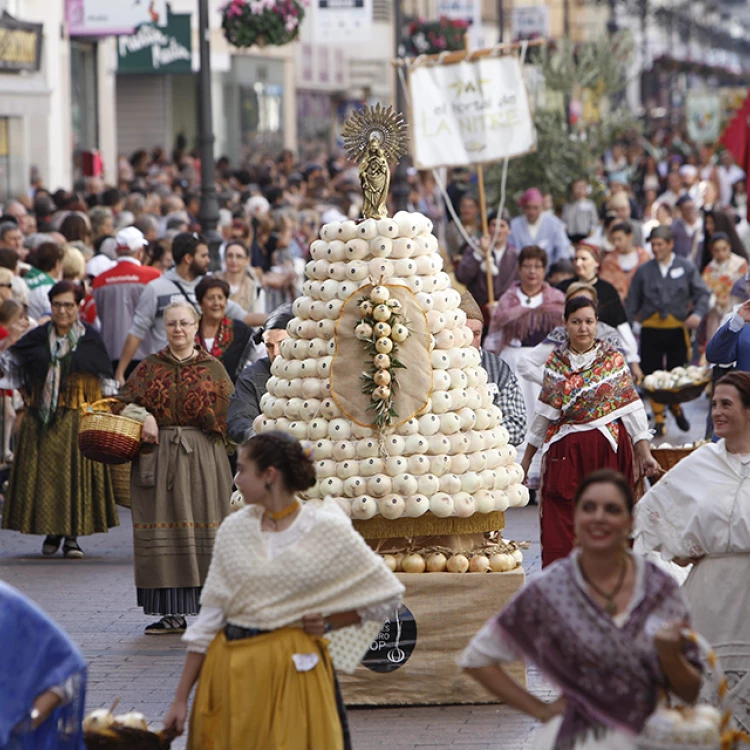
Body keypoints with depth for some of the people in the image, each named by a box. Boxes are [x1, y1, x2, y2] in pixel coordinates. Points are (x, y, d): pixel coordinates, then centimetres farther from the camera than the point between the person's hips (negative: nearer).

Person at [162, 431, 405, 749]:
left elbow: (387, 596, 3)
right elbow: (210, 616, 6)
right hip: (229, 671, 3)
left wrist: (328, 623, -6)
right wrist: (181, 699, 2)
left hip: (291, 672, -3)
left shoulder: (326, 531, -4)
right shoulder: (234, 529, 5)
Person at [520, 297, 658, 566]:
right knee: (560, 530, -3)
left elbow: (631, 409, -1)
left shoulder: (613, 360, 2)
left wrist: (645, 453, -9)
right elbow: (544, 413, 12)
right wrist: (526, 458, 13)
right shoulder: (556, 361, 7)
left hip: (607, 451, -1)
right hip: (565, 453, 1)